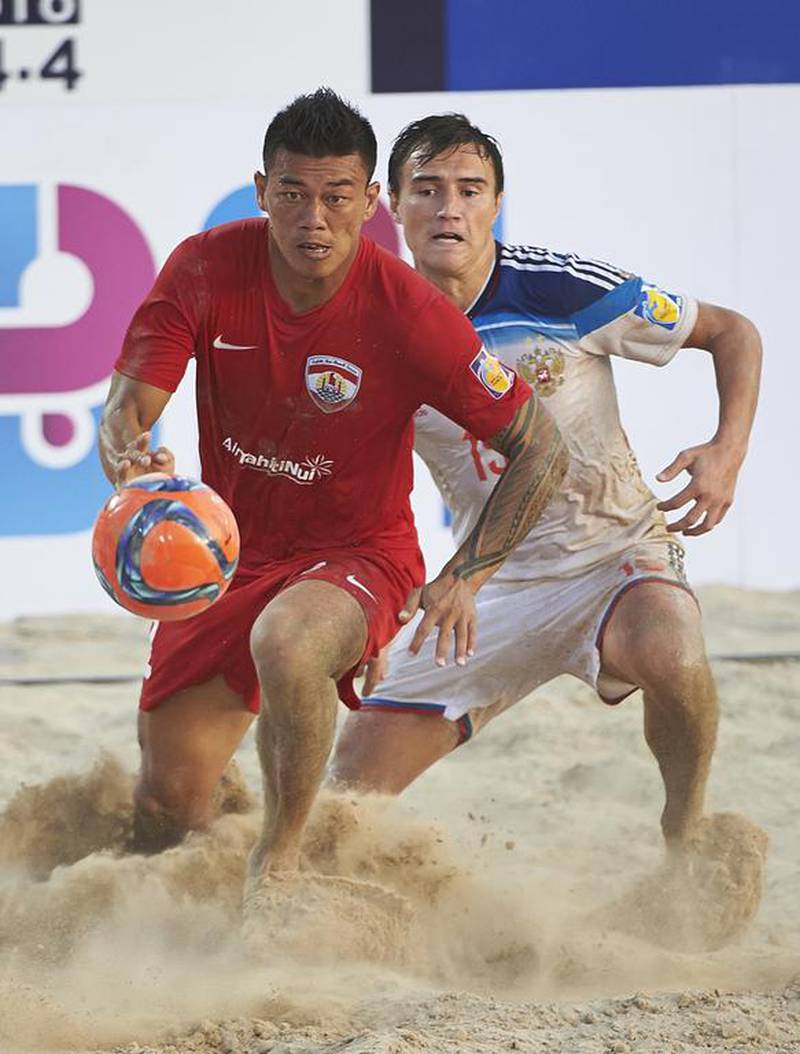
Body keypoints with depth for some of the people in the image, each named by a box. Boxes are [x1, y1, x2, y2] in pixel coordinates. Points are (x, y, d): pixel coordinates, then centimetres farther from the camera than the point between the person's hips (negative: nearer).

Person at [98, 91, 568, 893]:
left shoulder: (410, 313, -20)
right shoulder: (206, 270, -12)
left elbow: (540, 448, -12)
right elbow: (123, 413, -14)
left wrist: (465, 578, -21)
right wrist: (131, 460, -39)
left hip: (357, 556, -3)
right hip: (230, 551, 3)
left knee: (285, 644, -39)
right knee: (166, 813, 1)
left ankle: (280, 856, -17)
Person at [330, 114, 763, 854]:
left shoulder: (563, 290, -14)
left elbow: (733, 332, -3)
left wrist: (728, 452, -18)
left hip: (613, 553, -3)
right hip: (491, 585, 3)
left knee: (671, 654, -37)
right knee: (355, 782, -7)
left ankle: (687, 831, -11)